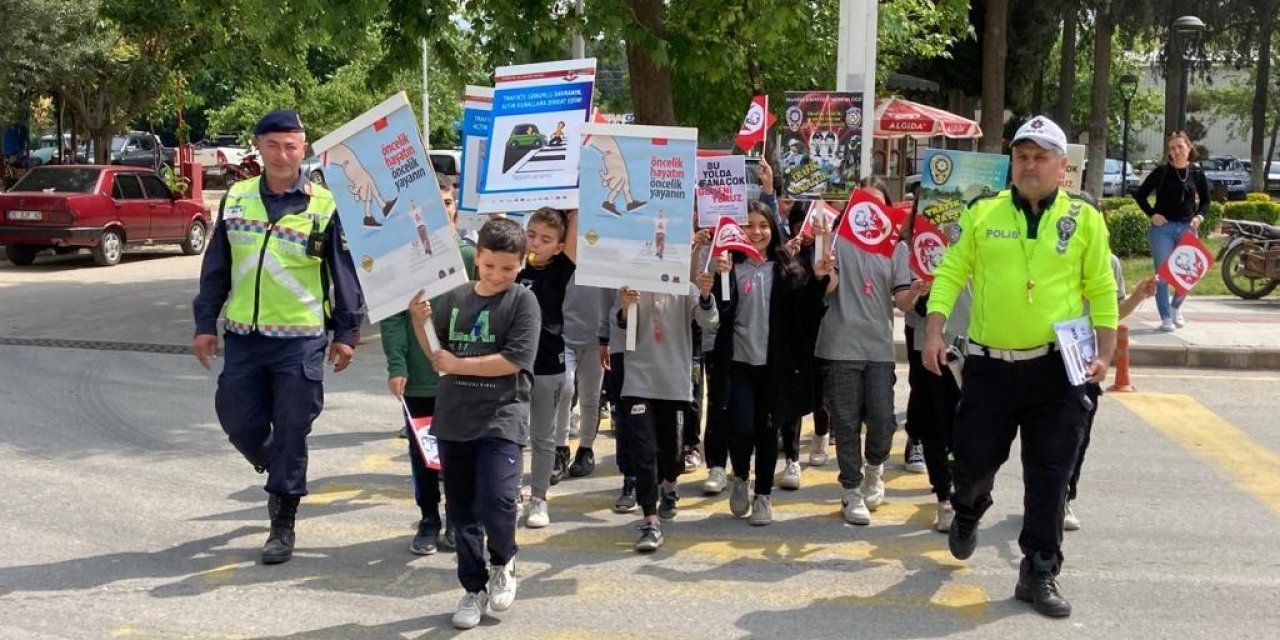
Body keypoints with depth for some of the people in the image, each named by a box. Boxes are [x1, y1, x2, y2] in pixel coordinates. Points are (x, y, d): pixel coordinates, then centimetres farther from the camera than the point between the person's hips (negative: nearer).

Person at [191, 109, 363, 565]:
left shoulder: (324, 205, -5)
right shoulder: (236, 199, 6)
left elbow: (344, 275, -1)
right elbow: (215, 269, 11)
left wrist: (345, 333, -3)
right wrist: (205, 324, 8)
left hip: (300, 339, -3)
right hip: (243, 337, 4)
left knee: (290, 433, 2)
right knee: (239, 424, 7)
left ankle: (283, 524, 17)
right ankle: (279, 475, 39)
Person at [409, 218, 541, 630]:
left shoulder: (523, 302, -5)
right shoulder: (454, 298, 7)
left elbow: (513, 360, -14)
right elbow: (435, 353, 12)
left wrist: (457, 365, -11)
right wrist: (418, 321, -6)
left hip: (502, 418, -4)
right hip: (454, 419, 4)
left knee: (496, 502, -16)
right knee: (461, 510, 10)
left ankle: (503, 563, 15)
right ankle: (474, 589, 25)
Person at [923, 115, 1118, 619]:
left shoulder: (1084, 218, 1)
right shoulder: (982, 213, 2)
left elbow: (1102, 291, 3)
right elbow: (950, 274, 3)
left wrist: (1104, 353, -4)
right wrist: (934, 333, -7)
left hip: (1056, 366, 0)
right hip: (989, 364, 1)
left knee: (1049, 476, 3)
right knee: (974, 458, 8)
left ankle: (1040, 572, 16)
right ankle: (968, 511, 43)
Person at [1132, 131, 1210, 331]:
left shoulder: (1197, 174, 5)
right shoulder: (1161, 172, -3)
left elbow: (1205, 200, 16)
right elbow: (1140, 195, 3)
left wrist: (1199, 216, -2)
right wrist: (1151, 214, -7)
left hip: (1187, 228, 3)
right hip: (1163, 227, -3)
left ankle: (1176, 307, 33)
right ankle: (1166, 317, 4)